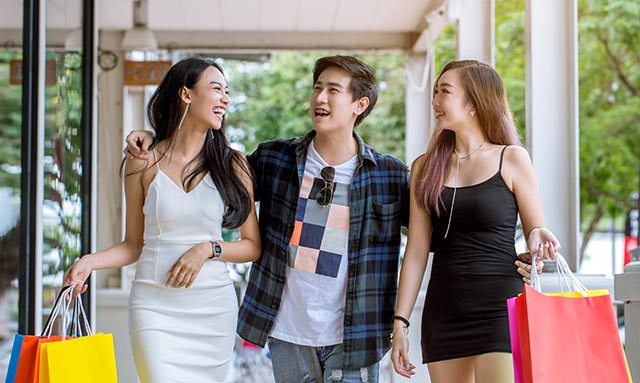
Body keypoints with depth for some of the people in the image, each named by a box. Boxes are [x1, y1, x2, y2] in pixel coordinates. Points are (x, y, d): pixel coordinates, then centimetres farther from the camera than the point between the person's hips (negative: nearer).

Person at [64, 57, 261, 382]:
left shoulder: (232, 164, 6)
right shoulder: (144, 163, 4)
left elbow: (253, 246, 7)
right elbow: (134, 244, 9)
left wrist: (208, 248, -10)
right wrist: (89, 262, -7)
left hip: (214, 308, 2)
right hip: (155, 306, -1)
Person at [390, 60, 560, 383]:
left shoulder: (511, 159, 1)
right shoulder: (425, 168, 9)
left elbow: (535, 230, 6)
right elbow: (416, 251, 8)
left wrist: (538, 236, -18)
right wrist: (400, 322, 4)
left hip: (500, 307, -3)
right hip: (443, 313, 4)